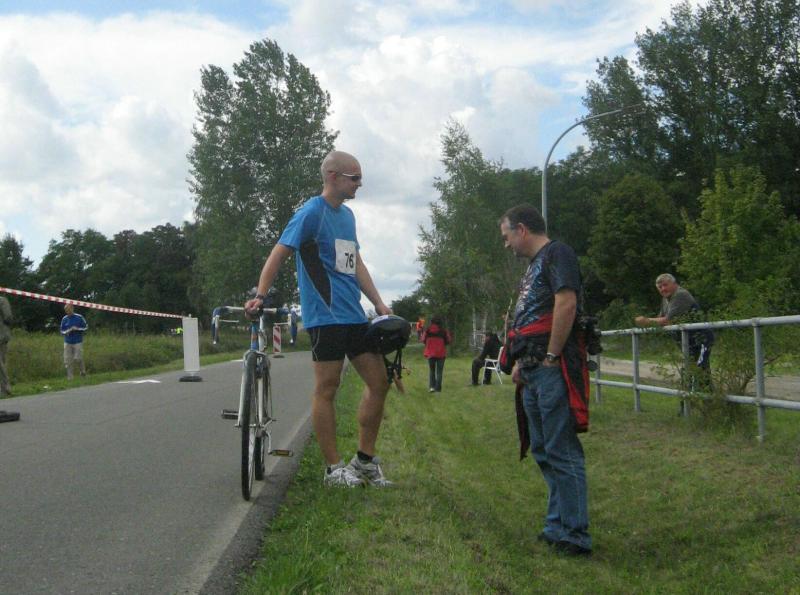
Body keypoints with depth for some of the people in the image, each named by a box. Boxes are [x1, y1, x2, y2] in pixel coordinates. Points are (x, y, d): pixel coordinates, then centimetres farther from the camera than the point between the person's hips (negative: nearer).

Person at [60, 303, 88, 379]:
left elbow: (86, 327, 2)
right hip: (67, 342, 3)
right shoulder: (64, 319, 3)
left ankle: (83, 371, 21)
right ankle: (70, 378, 7)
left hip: (78, 342, -3)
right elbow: (62, 331, 9)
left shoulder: (79, 317, -4)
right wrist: (68, 331, -12)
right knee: (67, 361, -1)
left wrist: (77, 328, -13)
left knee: (78, 359, -7)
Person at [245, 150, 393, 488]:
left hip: (354, 316, 8)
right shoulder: (312, 212, -8)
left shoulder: (347, 215, 16)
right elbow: (278, 254, -12)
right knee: (327, 388, -1)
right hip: (326, 316, -8)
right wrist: (260, 296, -24)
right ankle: (334, 468, 7)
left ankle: (365, 460, 18)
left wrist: (379, 304, 13)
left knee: (379, 383, 7)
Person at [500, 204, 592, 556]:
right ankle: (558, 525, 21)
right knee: (544, 450, 13)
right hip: (533, 371, 10)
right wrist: (521, 362, 14)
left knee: (561, 451, -9)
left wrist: (550, 358, -19)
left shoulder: (556, 253, -5)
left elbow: (566, 303, -19)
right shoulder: (534, 264, 24)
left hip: (552, 368, -10)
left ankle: (574, 534, -6)